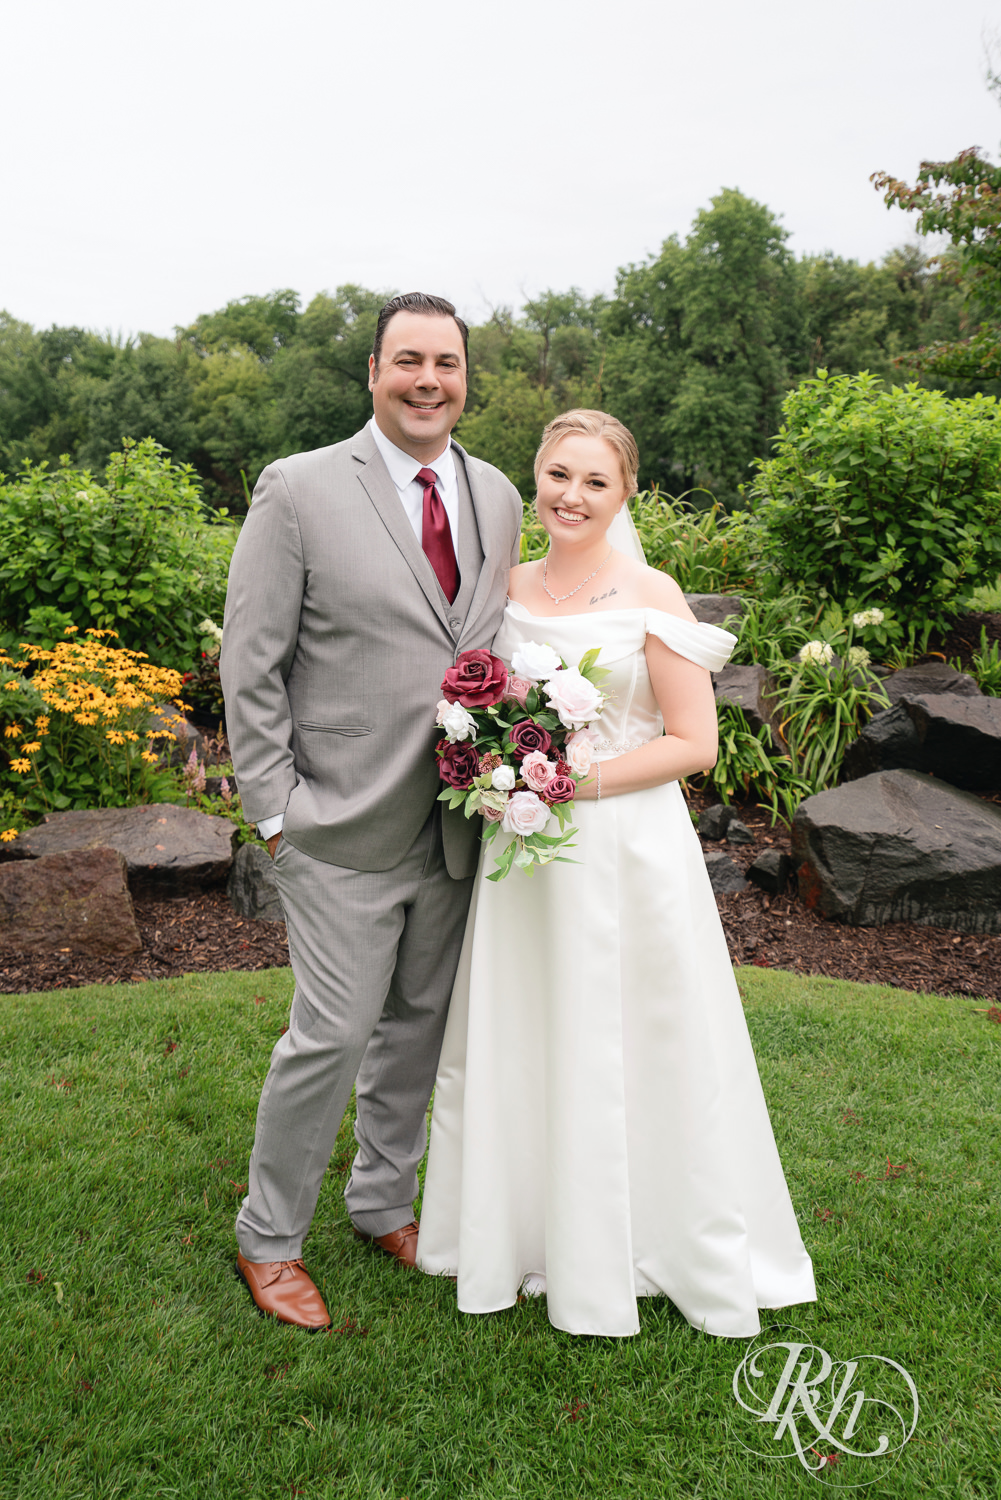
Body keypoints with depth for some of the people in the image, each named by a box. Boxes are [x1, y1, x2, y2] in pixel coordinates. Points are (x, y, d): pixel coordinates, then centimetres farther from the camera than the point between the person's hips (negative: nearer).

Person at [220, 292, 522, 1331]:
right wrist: (275, 807, -11)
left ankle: (383, 1203, 38)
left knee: (420, 1024, 17)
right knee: (333, 1033, 0)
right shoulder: (299, 489, -9)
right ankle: (267, 1238, 24)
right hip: (344, 827, -5)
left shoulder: (499, 497, 8)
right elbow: (250, 665, -9)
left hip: (457, 824, 6)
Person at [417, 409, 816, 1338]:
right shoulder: (510, 588, 6)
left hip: (625, 849, -4)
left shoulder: (651, 597, -7)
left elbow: (694, 742, -10)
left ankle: (667, 1247, 29)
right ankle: (526, 1233, 34)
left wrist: (578, 782, -18)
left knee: (625, 1050, 6)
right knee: (515, 1043, 13)